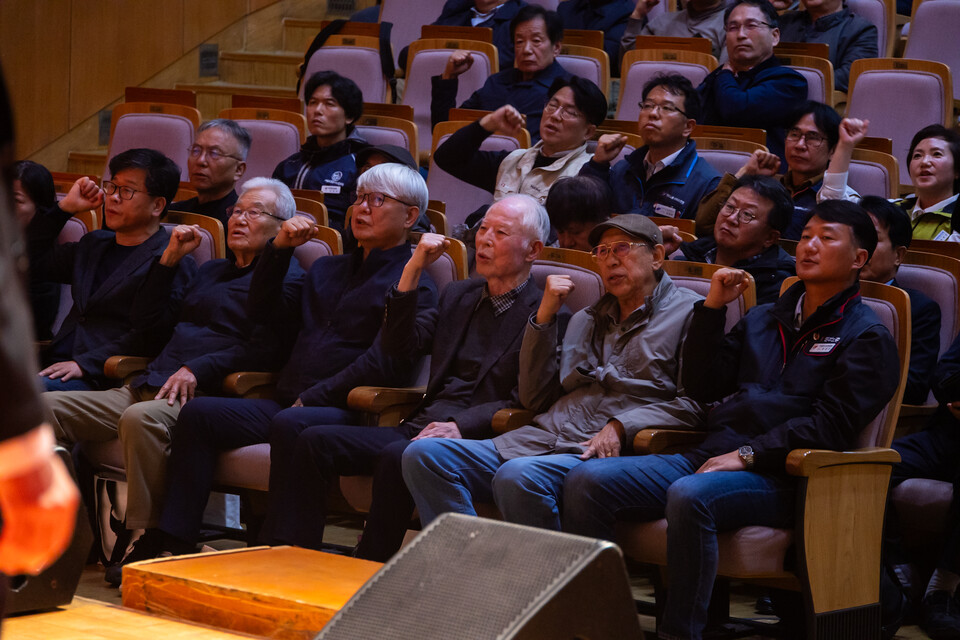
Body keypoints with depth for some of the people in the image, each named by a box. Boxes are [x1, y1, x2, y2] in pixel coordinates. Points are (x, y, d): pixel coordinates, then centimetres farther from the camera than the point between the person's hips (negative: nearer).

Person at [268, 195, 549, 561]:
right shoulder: (458, 296, 24)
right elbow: (400, 345, 13)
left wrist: (461, 425, -23)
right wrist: (414, 269, 6)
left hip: (475, 441, -7)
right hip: (420, 428, 7)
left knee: (397, 457, -36)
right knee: (313, 441, -10)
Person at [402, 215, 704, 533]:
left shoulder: (688, 312, 9)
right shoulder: (586, 319, 28)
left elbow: (694, 403, -4)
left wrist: (621, 426, -16)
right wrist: (545, 316, 13)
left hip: (602, 450, -7)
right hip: (542, 439, 7)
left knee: (519, 477, -38)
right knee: (422, 455, -13)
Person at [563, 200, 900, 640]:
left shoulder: (865, 338, 5)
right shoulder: (763, 319, 27)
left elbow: (831, 424, -7)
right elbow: (701, 386, 20)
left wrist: (748, 454, -15)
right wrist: (712, 308, 10)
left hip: (775, 476, -7)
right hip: (708, 457, 7)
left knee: (689, 496, -39)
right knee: (587, 481, -14)